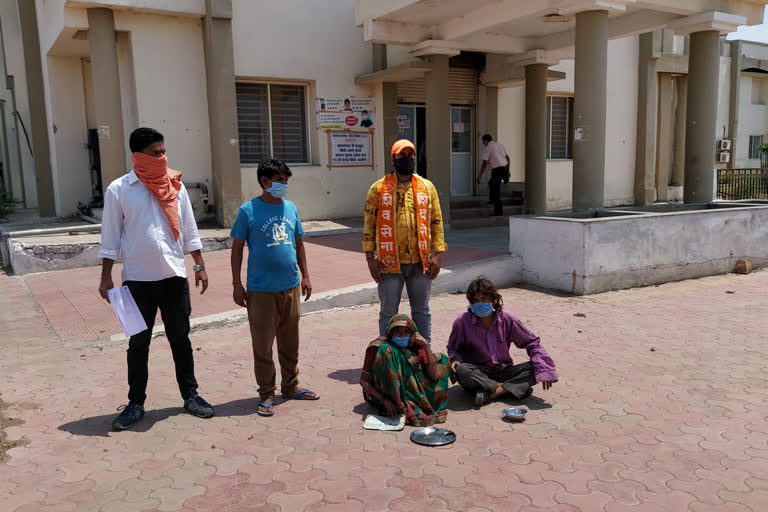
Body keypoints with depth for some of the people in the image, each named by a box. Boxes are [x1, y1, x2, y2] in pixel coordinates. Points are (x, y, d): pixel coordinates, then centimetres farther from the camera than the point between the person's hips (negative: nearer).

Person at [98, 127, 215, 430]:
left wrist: (200, 266, 6)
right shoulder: (119, 190, -4)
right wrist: (106, 277, -2)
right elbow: (110, 237, -1)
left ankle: (190, 395, 23)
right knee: (138, 343, 9)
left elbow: (189, 230, 8)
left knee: (180, 338, 11)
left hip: (174, 276, 2)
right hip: (137, 280, -2)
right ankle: (136, 403, 21)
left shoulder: (176, 186, 3)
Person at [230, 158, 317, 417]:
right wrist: (237, 284, -6)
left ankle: (291, 386, 30)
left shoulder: (291, 208, 8)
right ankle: (266, 394, 16)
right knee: (263, 345, 3)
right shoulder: (248, 210, -6)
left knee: (290, 342, 15)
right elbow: (237, 248, -2)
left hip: (291, 287, 5)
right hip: (261, 290, -5)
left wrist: (305, 276, 14)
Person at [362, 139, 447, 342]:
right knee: (389, 312, 7)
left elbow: (437, 222, 7)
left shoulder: (427, 187, 7)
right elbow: (369, 224, 1)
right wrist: (370, 258, -4)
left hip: (421, 261, 2)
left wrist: (438, 255, -1)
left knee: (421, 310, 13)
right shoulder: (379, 188, 1)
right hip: (390, 262, -2)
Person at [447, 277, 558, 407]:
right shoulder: (463, 321, -10)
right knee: (462, 370, -35)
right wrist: (455, 359, -17)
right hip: (478, 374, -2)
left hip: (503, 371, 2)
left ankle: (490, 393, -30)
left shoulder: (507, 319, -7)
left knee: (535, 367, -20)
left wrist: (544, 369, -14)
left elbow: (531, 342, 1)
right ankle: (508, 389, -22)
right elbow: (453, 348, 7)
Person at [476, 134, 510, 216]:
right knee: (491, 183, 29)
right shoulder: (500, 145, 14)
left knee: (496, 190, 2)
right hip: (505, 168, 8)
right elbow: (508, 158, 19)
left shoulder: (487, 148, -7)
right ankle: (492, 200, 39)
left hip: (497, 170, -8)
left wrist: (480, 176, -3)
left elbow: (484, 164, -11)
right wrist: (507, 171, 28)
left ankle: (499, 211, 5)